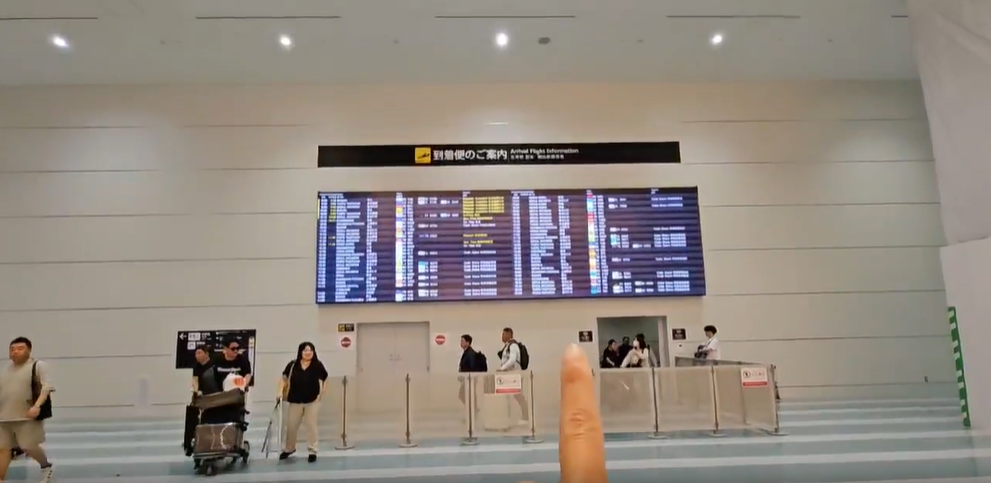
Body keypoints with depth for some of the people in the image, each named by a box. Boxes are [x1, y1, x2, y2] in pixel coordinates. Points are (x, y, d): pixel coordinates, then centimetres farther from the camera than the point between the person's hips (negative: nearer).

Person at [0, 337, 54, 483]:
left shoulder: (38, 365, -3)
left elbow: (47, 387, -13)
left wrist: (37, 406, -26)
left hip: (27, 416, -6)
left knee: (28, 446, -5)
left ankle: (46, 466, 21)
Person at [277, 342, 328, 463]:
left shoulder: (318, 365, -7)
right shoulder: (292, 365, -5)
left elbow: (325, 379, 3)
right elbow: (284, 378, 4)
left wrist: (322, 394, -2)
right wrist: (281, 392, -6)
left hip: (313, 401, -2)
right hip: (295, 400, 2)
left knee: (311, 425, 3)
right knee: (291, 425, 14)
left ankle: (312, 451, 14)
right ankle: (289, 448, 36)